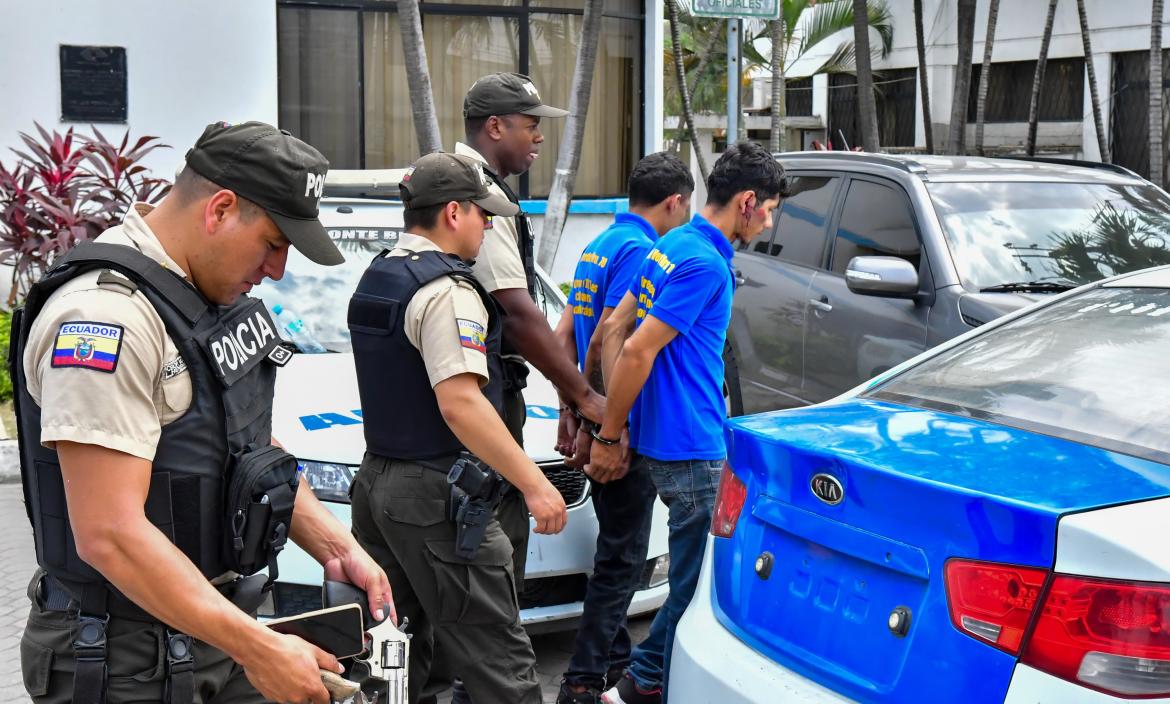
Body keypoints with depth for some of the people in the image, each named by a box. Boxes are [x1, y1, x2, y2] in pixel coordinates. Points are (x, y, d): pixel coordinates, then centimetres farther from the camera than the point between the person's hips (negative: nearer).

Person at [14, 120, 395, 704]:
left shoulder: (215, 294, 8)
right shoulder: (108, 315, -22)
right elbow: (109, 534, -27)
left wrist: (335, 546, 4)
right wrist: (259, 648, -26)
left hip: (218, 628, 8)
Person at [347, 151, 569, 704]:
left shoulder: (375, 279, 16)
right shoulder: (445, 290, -15)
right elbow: (460, 404, -24)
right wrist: (534, 483, -21)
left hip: (377, 478, 10)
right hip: (434, 496, -10)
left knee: (404, 648, 13)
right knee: (496, 657, -8)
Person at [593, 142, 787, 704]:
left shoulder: (673, 246, 12)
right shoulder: (706, 263, -17)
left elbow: (615, 330, 14)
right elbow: (638, 351, -21)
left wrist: (613, 428, 10)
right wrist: (608, 437, -13)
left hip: (664, 440, 10)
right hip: (691, 448, -10)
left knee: (697, 576, 19)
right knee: (700, 585, 0)